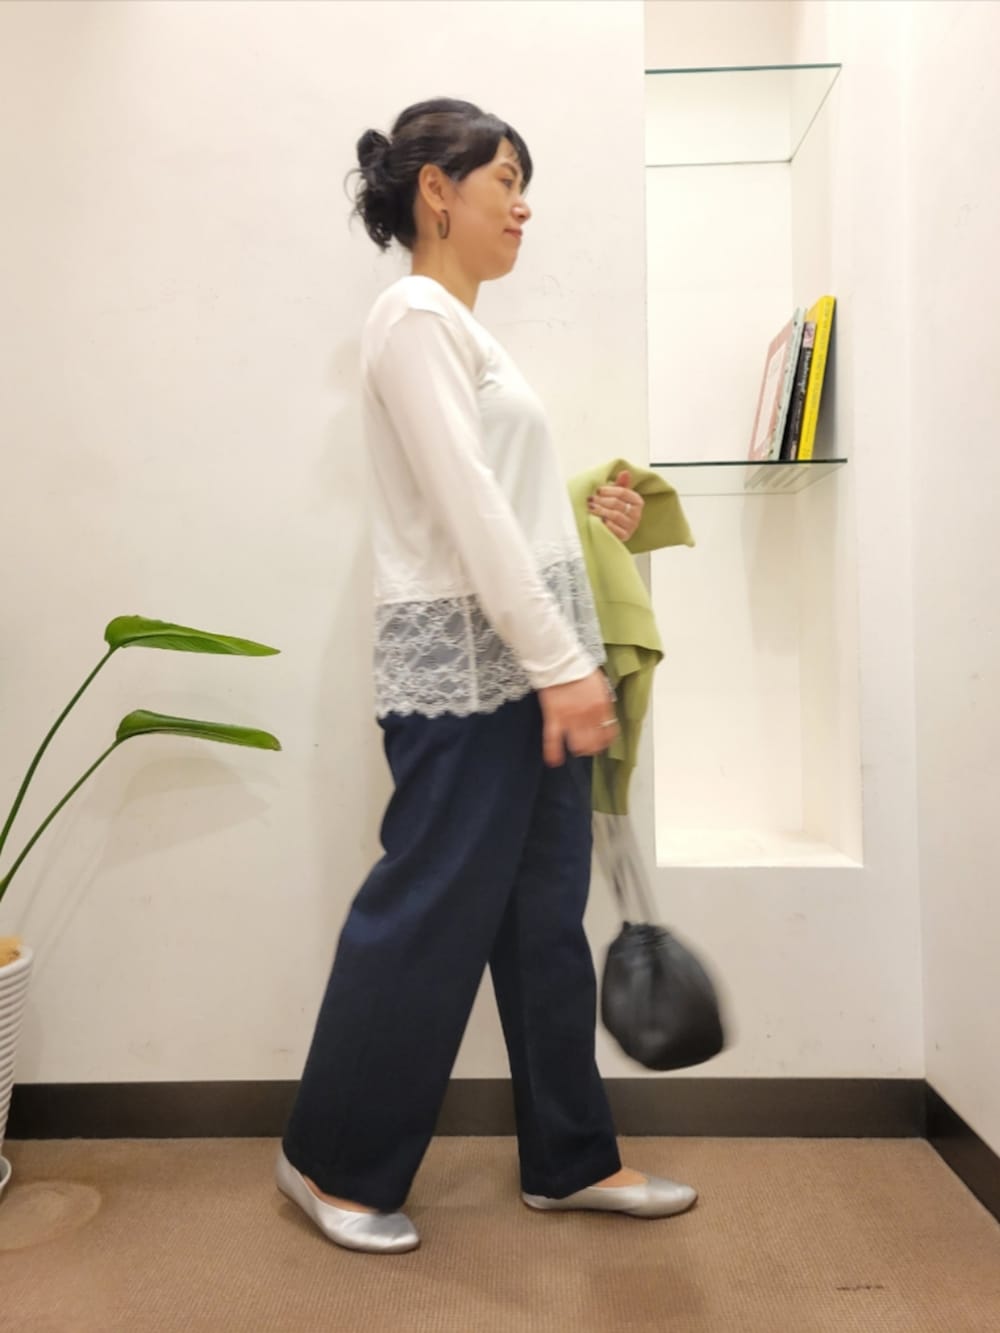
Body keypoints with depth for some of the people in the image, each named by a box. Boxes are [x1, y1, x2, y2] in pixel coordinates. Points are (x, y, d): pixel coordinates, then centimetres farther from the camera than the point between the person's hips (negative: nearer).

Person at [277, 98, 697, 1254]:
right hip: (463, 665, -9)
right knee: (428, 918, 2)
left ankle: (569, 1157, 28)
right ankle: (332, 1159, 24)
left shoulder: (461, 328, 20)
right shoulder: (414, 317, -9)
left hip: (523, 662, 9)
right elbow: (465, 511, -19)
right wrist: (564, 664, -20)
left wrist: (587, 518, 11)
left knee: (544, 918, 13)